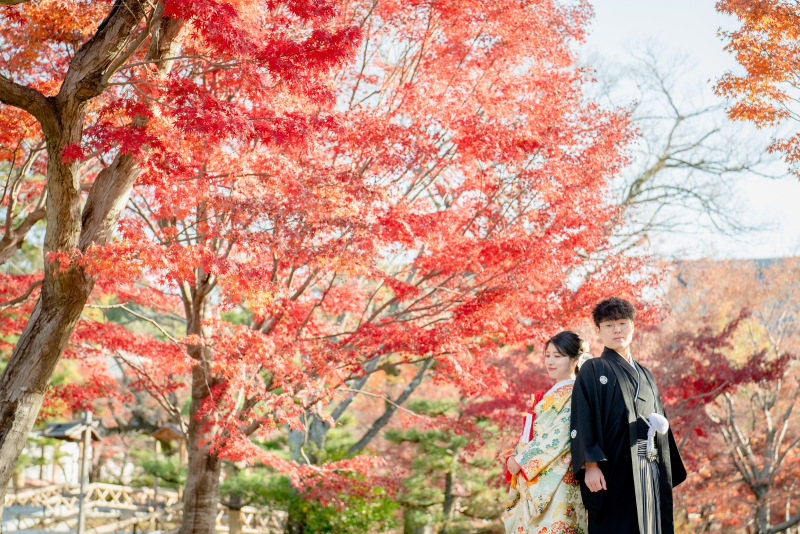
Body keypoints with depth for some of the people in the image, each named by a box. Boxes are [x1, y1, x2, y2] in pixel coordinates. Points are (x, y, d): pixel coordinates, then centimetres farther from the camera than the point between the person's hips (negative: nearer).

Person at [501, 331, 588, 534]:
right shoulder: (548, 396, 19)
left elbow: (558, 438, -16)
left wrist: (521, 460, -14)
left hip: (555, 480, -8)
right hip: (533, 482, 8)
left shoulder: (574, 395, -7)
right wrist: (513, 457, 1)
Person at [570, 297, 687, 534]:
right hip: (614, 471, -6)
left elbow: (661, 422, 22)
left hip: (650, 471, 6)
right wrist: (590, 465, -20)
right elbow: (583, 420, -8)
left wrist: (669, 474, 13)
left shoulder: (645, 375, 21)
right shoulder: (594, 370, 3)